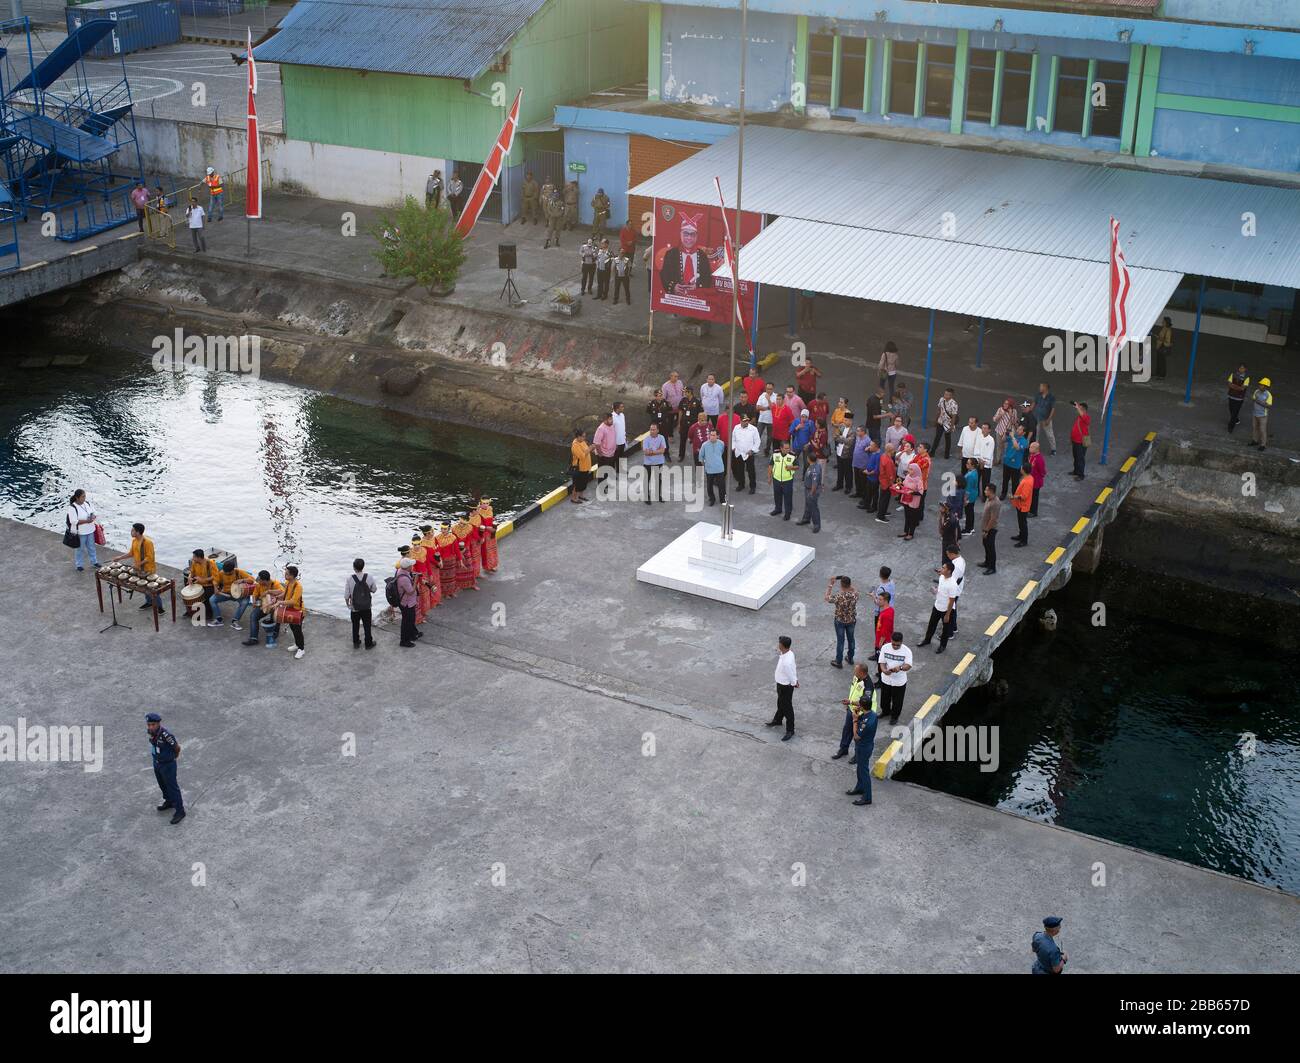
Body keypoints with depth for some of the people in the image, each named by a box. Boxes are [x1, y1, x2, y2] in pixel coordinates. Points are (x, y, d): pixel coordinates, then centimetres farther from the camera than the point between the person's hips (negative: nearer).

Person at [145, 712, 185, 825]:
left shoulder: (165, 735, -35)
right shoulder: (151, 732, -13)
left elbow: (177, 747, -18)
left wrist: (175, 756, 2)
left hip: (168, 764, -7)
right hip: (157, 762, 7)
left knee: (172, 787, 5)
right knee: (162, 784, 26)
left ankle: (179, 811, 19)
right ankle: (169, 801, 49)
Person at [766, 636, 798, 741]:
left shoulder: (786, 662, -39)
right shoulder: (789, 653, -10)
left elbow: (791, 677, -26)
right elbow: (794, 669, 3)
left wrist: (794, 682, -6)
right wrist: (795, 680, 12)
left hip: (785, 686, -9)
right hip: (781, 683, 9)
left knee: (787, 708, 9)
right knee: (780, 704, 31)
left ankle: (790, 731, 26)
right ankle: (777, 720, 54)